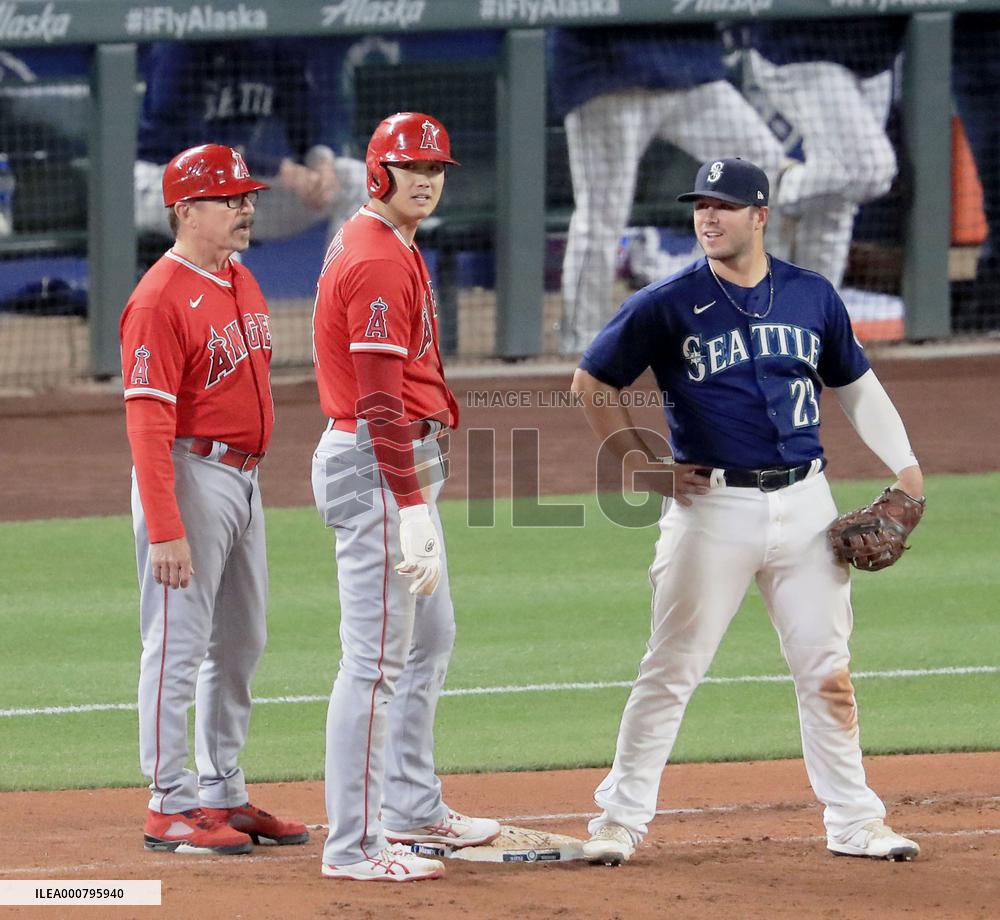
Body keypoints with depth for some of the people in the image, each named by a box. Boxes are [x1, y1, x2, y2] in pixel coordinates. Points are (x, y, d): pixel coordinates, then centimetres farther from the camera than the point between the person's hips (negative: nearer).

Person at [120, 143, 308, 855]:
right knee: (179, 642, -6)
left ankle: (223, 794, 22)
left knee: (240, 643, 13)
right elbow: (148, 423, -21)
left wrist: (249, 488, 15)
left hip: (244, 477, 9)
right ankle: (171, 806, -2)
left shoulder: (243, 283, 13)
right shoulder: (161, 299, -16)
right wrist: (165, 530, -26)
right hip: (189, 475, -9)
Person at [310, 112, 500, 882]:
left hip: (409, 459, 11)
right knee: (378, 654, -10)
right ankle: (353, 845, -10)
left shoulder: (396, 249, 16)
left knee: (432, 635, 22)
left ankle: (411, 807, 32)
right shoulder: (378, 262, -18)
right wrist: (412, 509, -27)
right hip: (379, 465, -11)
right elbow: (380, 399, -24)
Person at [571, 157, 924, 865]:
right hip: (713, 507, -3)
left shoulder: (812, 296, 7)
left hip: (804, 505, 3)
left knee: (827, 671, 6)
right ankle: (620, 818, 6)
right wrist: (643, 467, -1)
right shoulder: (668, 304, -3)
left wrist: (903, 463, 6)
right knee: (672, 669, -2)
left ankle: (853, 821, 15)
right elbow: (592, 385, 5)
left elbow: (855, 383, 18)